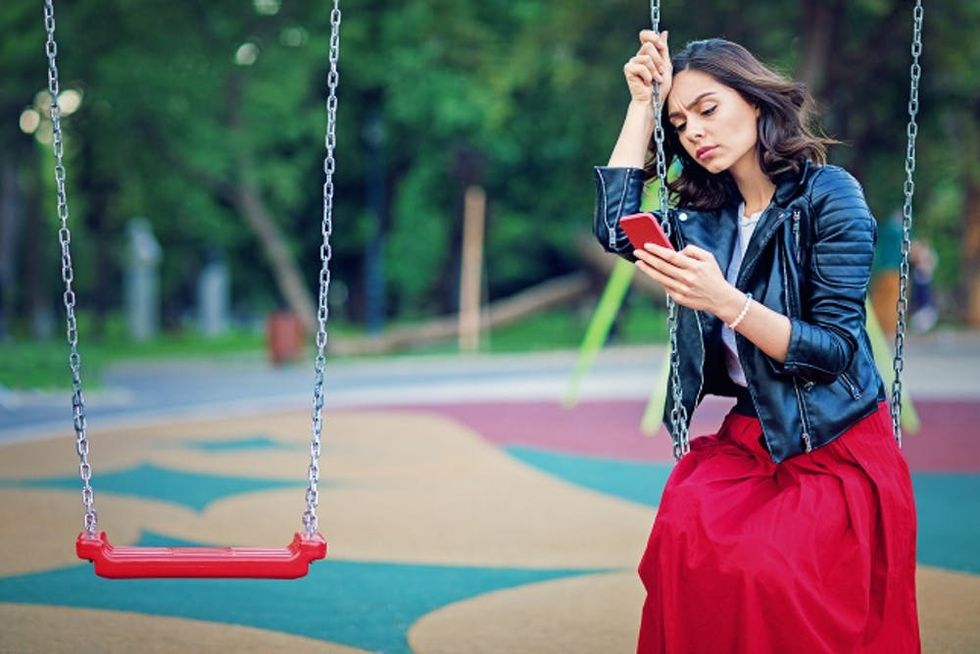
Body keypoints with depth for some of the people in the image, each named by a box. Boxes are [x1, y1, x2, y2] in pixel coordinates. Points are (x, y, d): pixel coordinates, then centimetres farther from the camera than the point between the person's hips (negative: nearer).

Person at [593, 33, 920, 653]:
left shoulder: (829, 194, -7)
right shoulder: (706, 212, 11)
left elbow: (836, 350, -12)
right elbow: (617, 228, -5)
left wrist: (725, 302, -26)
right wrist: (642, 102, 2)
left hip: (837, 448, -4)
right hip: (746, 437, 5)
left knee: (763, 569, -30)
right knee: (685, 541, -27)